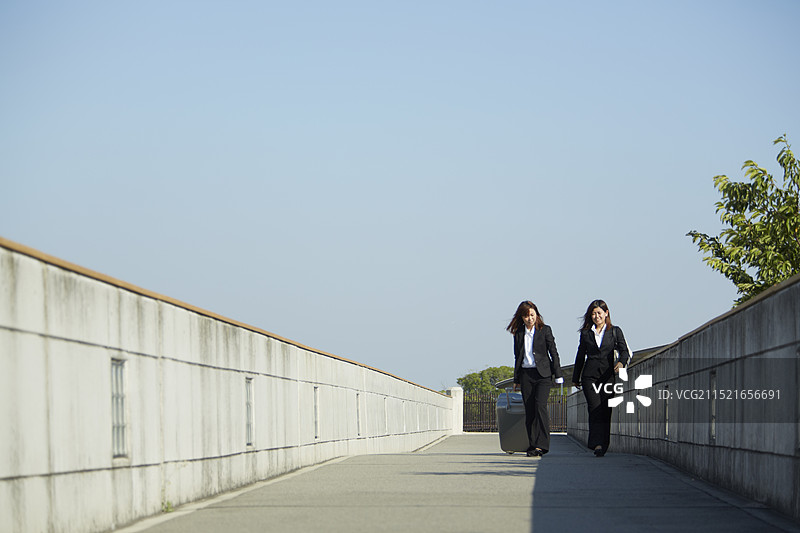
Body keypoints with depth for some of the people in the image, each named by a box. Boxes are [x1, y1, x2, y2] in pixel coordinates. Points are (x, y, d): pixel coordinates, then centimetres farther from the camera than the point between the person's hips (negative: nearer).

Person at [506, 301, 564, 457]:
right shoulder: (518, 333, 10)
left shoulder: (545, 330, 1)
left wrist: (558, 375, -3)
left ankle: (541, 444, -20)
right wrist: (516, 379, 17)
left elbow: (553, 353, 1)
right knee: (529, 410, 1)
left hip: (542, 373, -4)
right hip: (525, 374, 4)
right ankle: (533, 445, 6)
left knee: (540, 406, -18)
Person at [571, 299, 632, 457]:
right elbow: (580, 357, 19)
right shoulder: (586, 333, 13)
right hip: (590, 375, 0)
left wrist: (621, 362, -22)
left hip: (608, 375, 0)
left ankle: (603, 445, 7)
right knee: (595, 408, -14)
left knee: (605, 411, -2)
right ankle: (597, 444, -21)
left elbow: (624, 350, 0)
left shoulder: (615, 331, 9)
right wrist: (575, 378, 22)